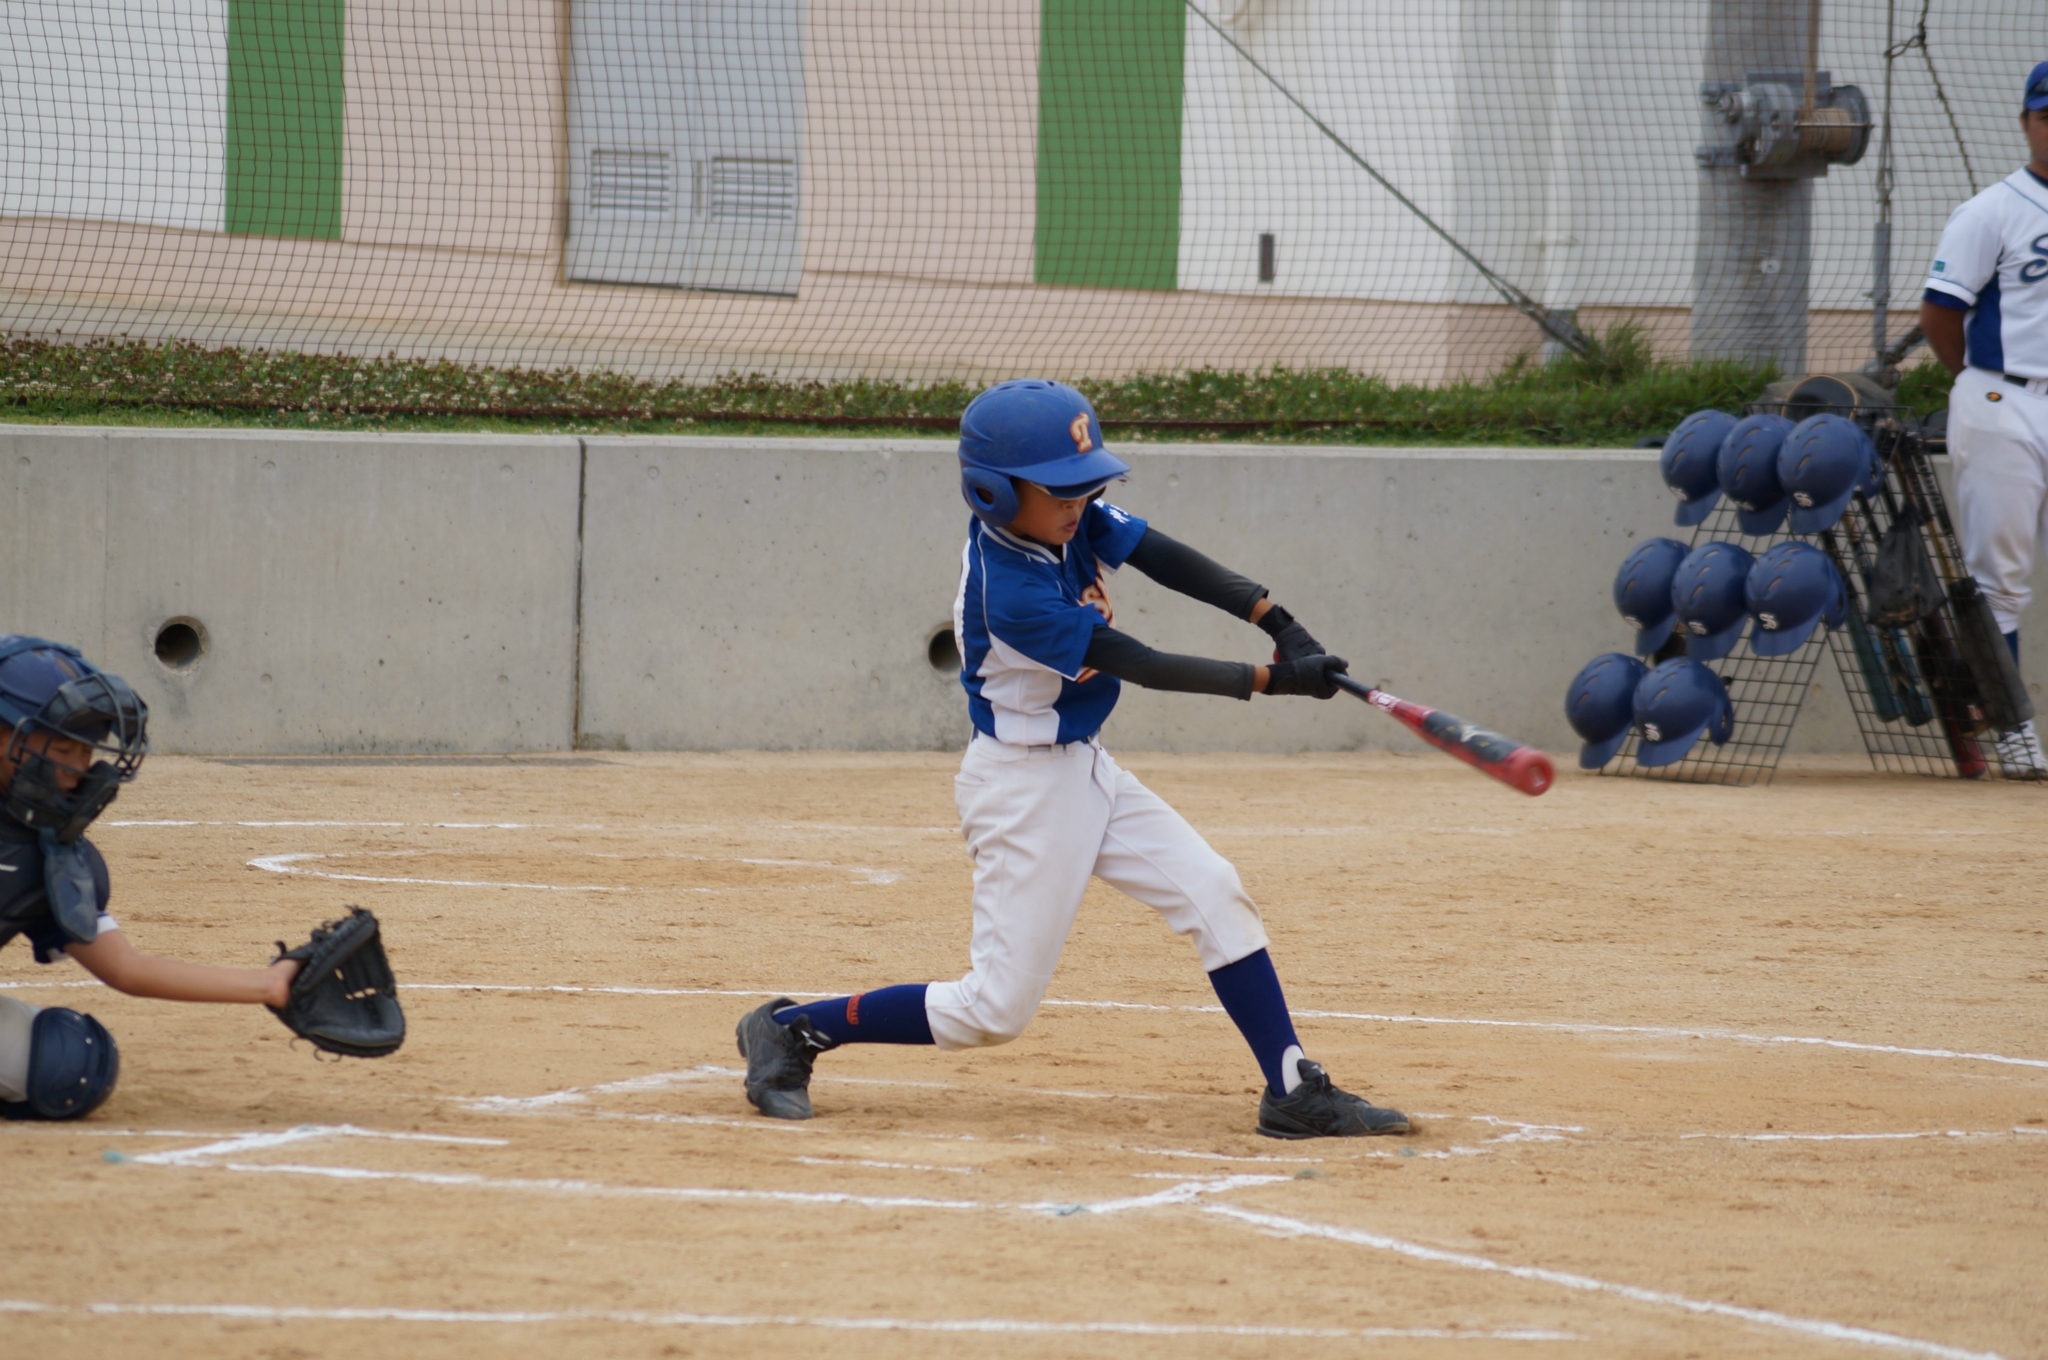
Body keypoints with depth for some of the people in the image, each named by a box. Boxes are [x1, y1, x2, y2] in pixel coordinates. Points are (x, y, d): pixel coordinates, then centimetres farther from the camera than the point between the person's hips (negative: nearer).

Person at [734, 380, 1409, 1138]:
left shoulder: (1071, 521, -6)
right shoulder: (1013, 597, -29)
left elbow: (1168, 561, -7)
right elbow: (1149, 669, -27)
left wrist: (1275, 619, -20)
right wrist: (1272, 679, -26)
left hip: (1085, 772, 9)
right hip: (1024, 789, -9)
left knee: (1215, 896, -1)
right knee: (998, 1010, -3)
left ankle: (1295, 1094, 1)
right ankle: (792, 1031, 10)